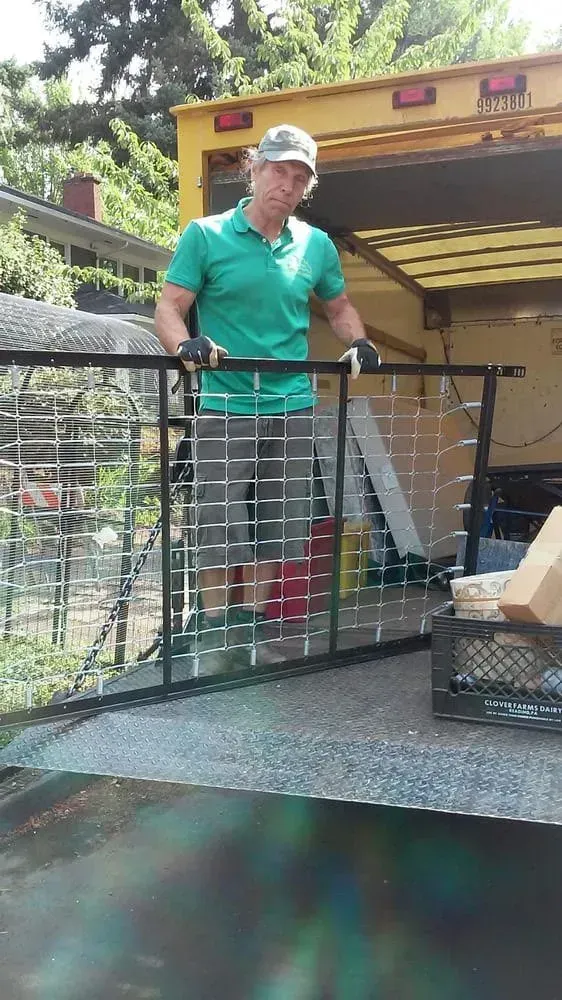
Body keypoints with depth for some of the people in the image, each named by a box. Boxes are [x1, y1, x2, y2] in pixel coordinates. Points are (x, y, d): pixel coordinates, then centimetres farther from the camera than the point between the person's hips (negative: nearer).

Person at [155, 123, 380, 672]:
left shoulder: (316, 245, 9)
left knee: (279, 523, 11)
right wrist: (185, 344, -25)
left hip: (293, 407, 4)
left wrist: (359, 342, 3)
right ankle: (213, 629, 17)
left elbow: (339, 307, 23)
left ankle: (253, 622, 28)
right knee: (220, 525, 0)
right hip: (224, 407, -4)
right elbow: (169, 307, -4)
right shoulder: (205, 234, -1)